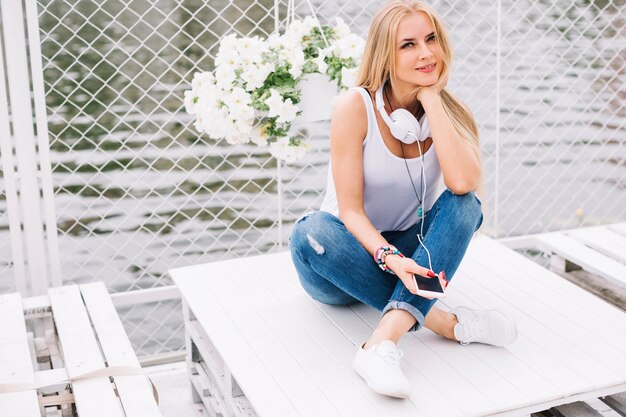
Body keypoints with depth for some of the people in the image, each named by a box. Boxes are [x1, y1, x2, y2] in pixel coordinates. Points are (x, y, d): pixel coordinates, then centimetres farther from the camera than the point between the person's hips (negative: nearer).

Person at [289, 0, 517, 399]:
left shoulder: (448, 110, -6)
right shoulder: (356, 106, -17)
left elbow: (464, 183, -28)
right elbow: (351, 209, -19)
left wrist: (431, 100, -23)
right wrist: (390, 259, -37)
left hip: (410, 253, 3)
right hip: (354, 256, -2)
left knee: (463, 204, -26)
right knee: (311, 233, -35)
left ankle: (385, 341, -40)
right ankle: (445, 322, -29)